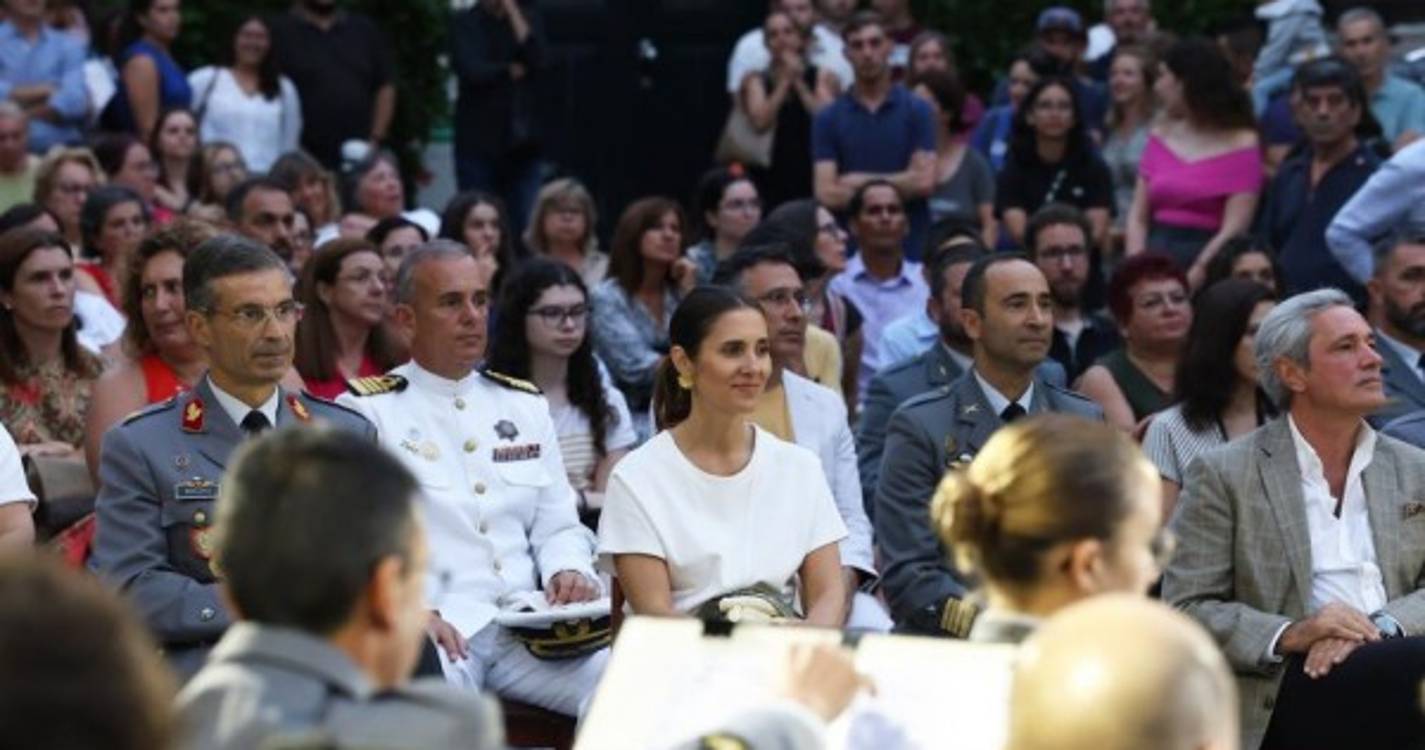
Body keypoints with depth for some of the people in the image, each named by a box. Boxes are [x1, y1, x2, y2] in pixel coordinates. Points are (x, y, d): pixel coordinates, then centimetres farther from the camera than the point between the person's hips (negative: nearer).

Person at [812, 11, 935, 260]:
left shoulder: (917, 111, 4)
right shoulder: (828, 118, 5)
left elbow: (924, 181, -6)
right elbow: (827, 194, -4)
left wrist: (861, 181, -3)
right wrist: (898, 187, -5)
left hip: (909, 249, -1)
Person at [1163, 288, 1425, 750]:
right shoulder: (1223, 475, 6)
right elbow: (1185, 609, 1)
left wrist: (1382, 626, -12)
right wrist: (1288, 635, -15)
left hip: (1386, 662, 4)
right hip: (1289, 694, -4)